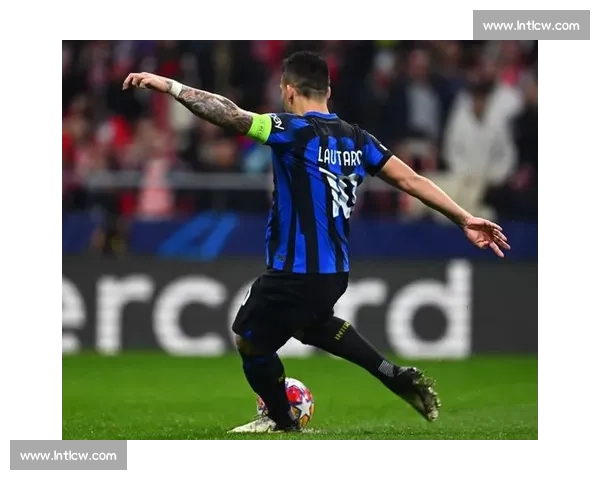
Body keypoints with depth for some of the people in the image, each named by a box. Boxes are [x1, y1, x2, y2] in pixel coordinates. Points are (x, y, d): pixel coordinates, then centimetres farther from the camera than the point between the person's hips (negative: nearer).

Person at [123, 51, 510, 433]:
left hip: (295, 274, -8)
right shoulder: (357, 139, 5)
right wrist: (465, 219, 12)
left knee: (252, 342, 15)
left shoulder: (295, 131, -15)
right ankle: (399, 378, 29)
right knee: (312, 323, 36)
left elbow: (229, 114, -27)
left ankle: (283, 424, 33)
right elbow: (411, 180, 6)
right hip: (336, 271, 8)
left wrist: (168, 85, -26)